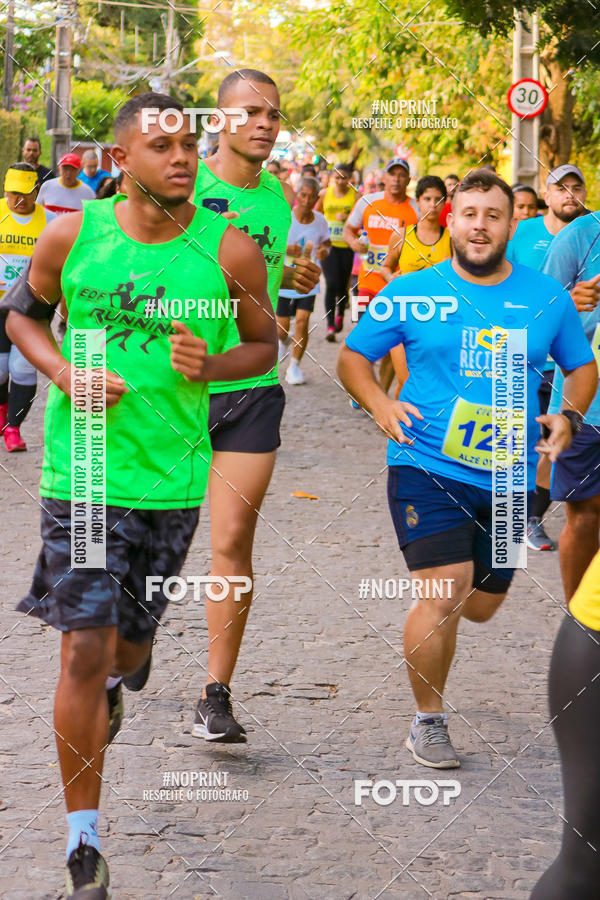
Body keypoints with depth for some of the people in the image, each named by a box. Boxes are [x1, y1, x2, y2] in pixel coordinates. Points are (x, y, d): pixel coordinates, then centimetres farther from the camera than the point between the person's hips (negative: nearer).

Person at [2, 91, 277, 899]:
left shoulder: (230, 251, -6)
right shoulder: (73, 236, -5)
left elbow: (264, 345, 7)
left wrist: (210, 367, -15)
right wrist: (66, 374, -9)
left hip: (173, 476, 2)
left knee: (131, 640, 17)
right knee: (83, 651, -8)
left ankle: (111, 686, 58)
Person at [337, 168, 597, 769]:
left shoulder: (547, 297, 5)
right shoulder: (413, 292, 0)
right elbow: (352, 357, 8)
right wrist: (379, 403, -11)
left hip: (508, 476, 3)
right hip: (428, 467, -3)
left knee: (481, 606, 11)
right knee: (444, 595, -16)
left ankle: (428, 595, 48)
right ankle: (429, 722, 4)